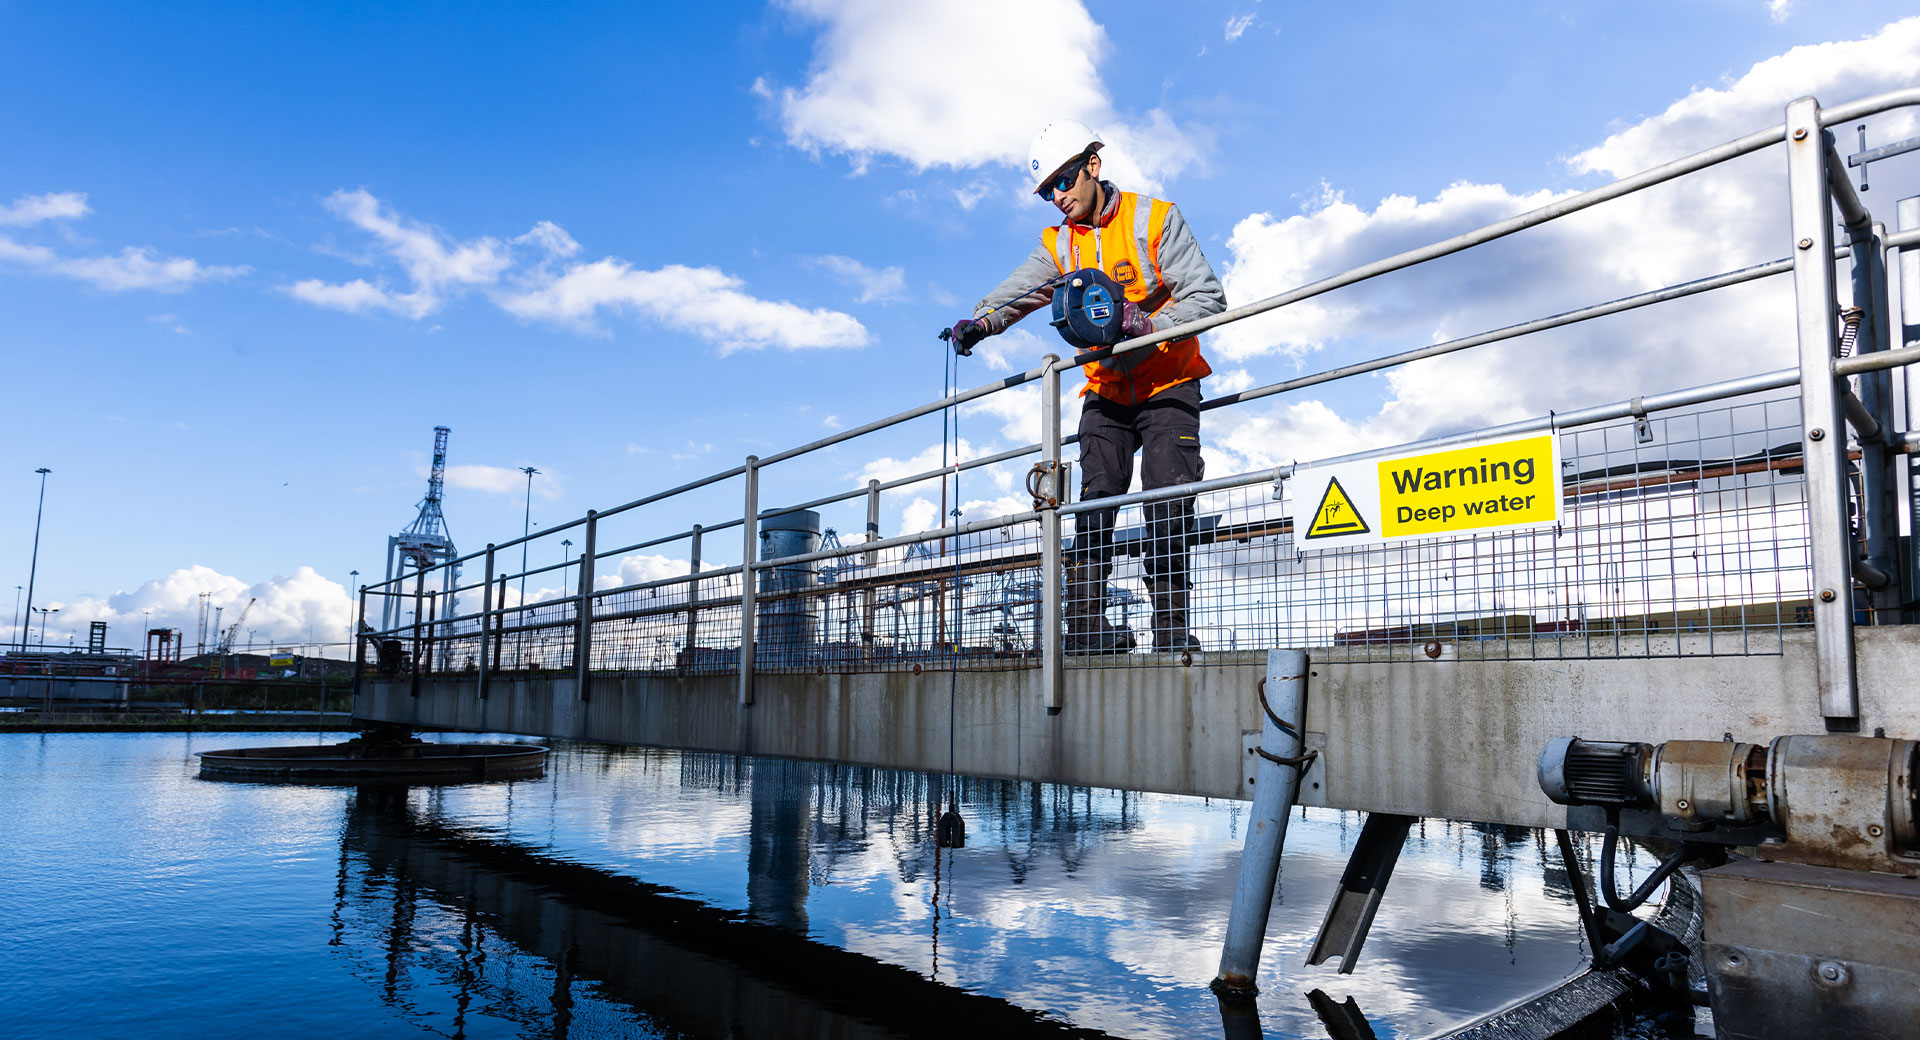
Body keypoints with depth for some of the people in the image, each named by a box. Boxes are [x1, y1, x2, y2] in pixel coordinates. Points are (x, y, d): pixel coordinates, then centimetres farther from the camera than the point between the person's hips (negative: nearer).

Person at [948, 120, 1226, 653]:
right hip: (1106, 392, 4)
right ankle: (1086, 623, -7)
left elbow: (1208, 297, -13)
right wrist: (978, 322, -26)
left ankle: (1171, 625, -5)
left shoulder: (1154, 219, -7)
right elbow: (1017, 292, -5)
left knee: (1168, 505, -10)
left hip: (1167, 385, -3)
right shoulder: (1059, 244, 8)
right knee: (1095, 502, -6)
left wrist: (1149, 323, -28)